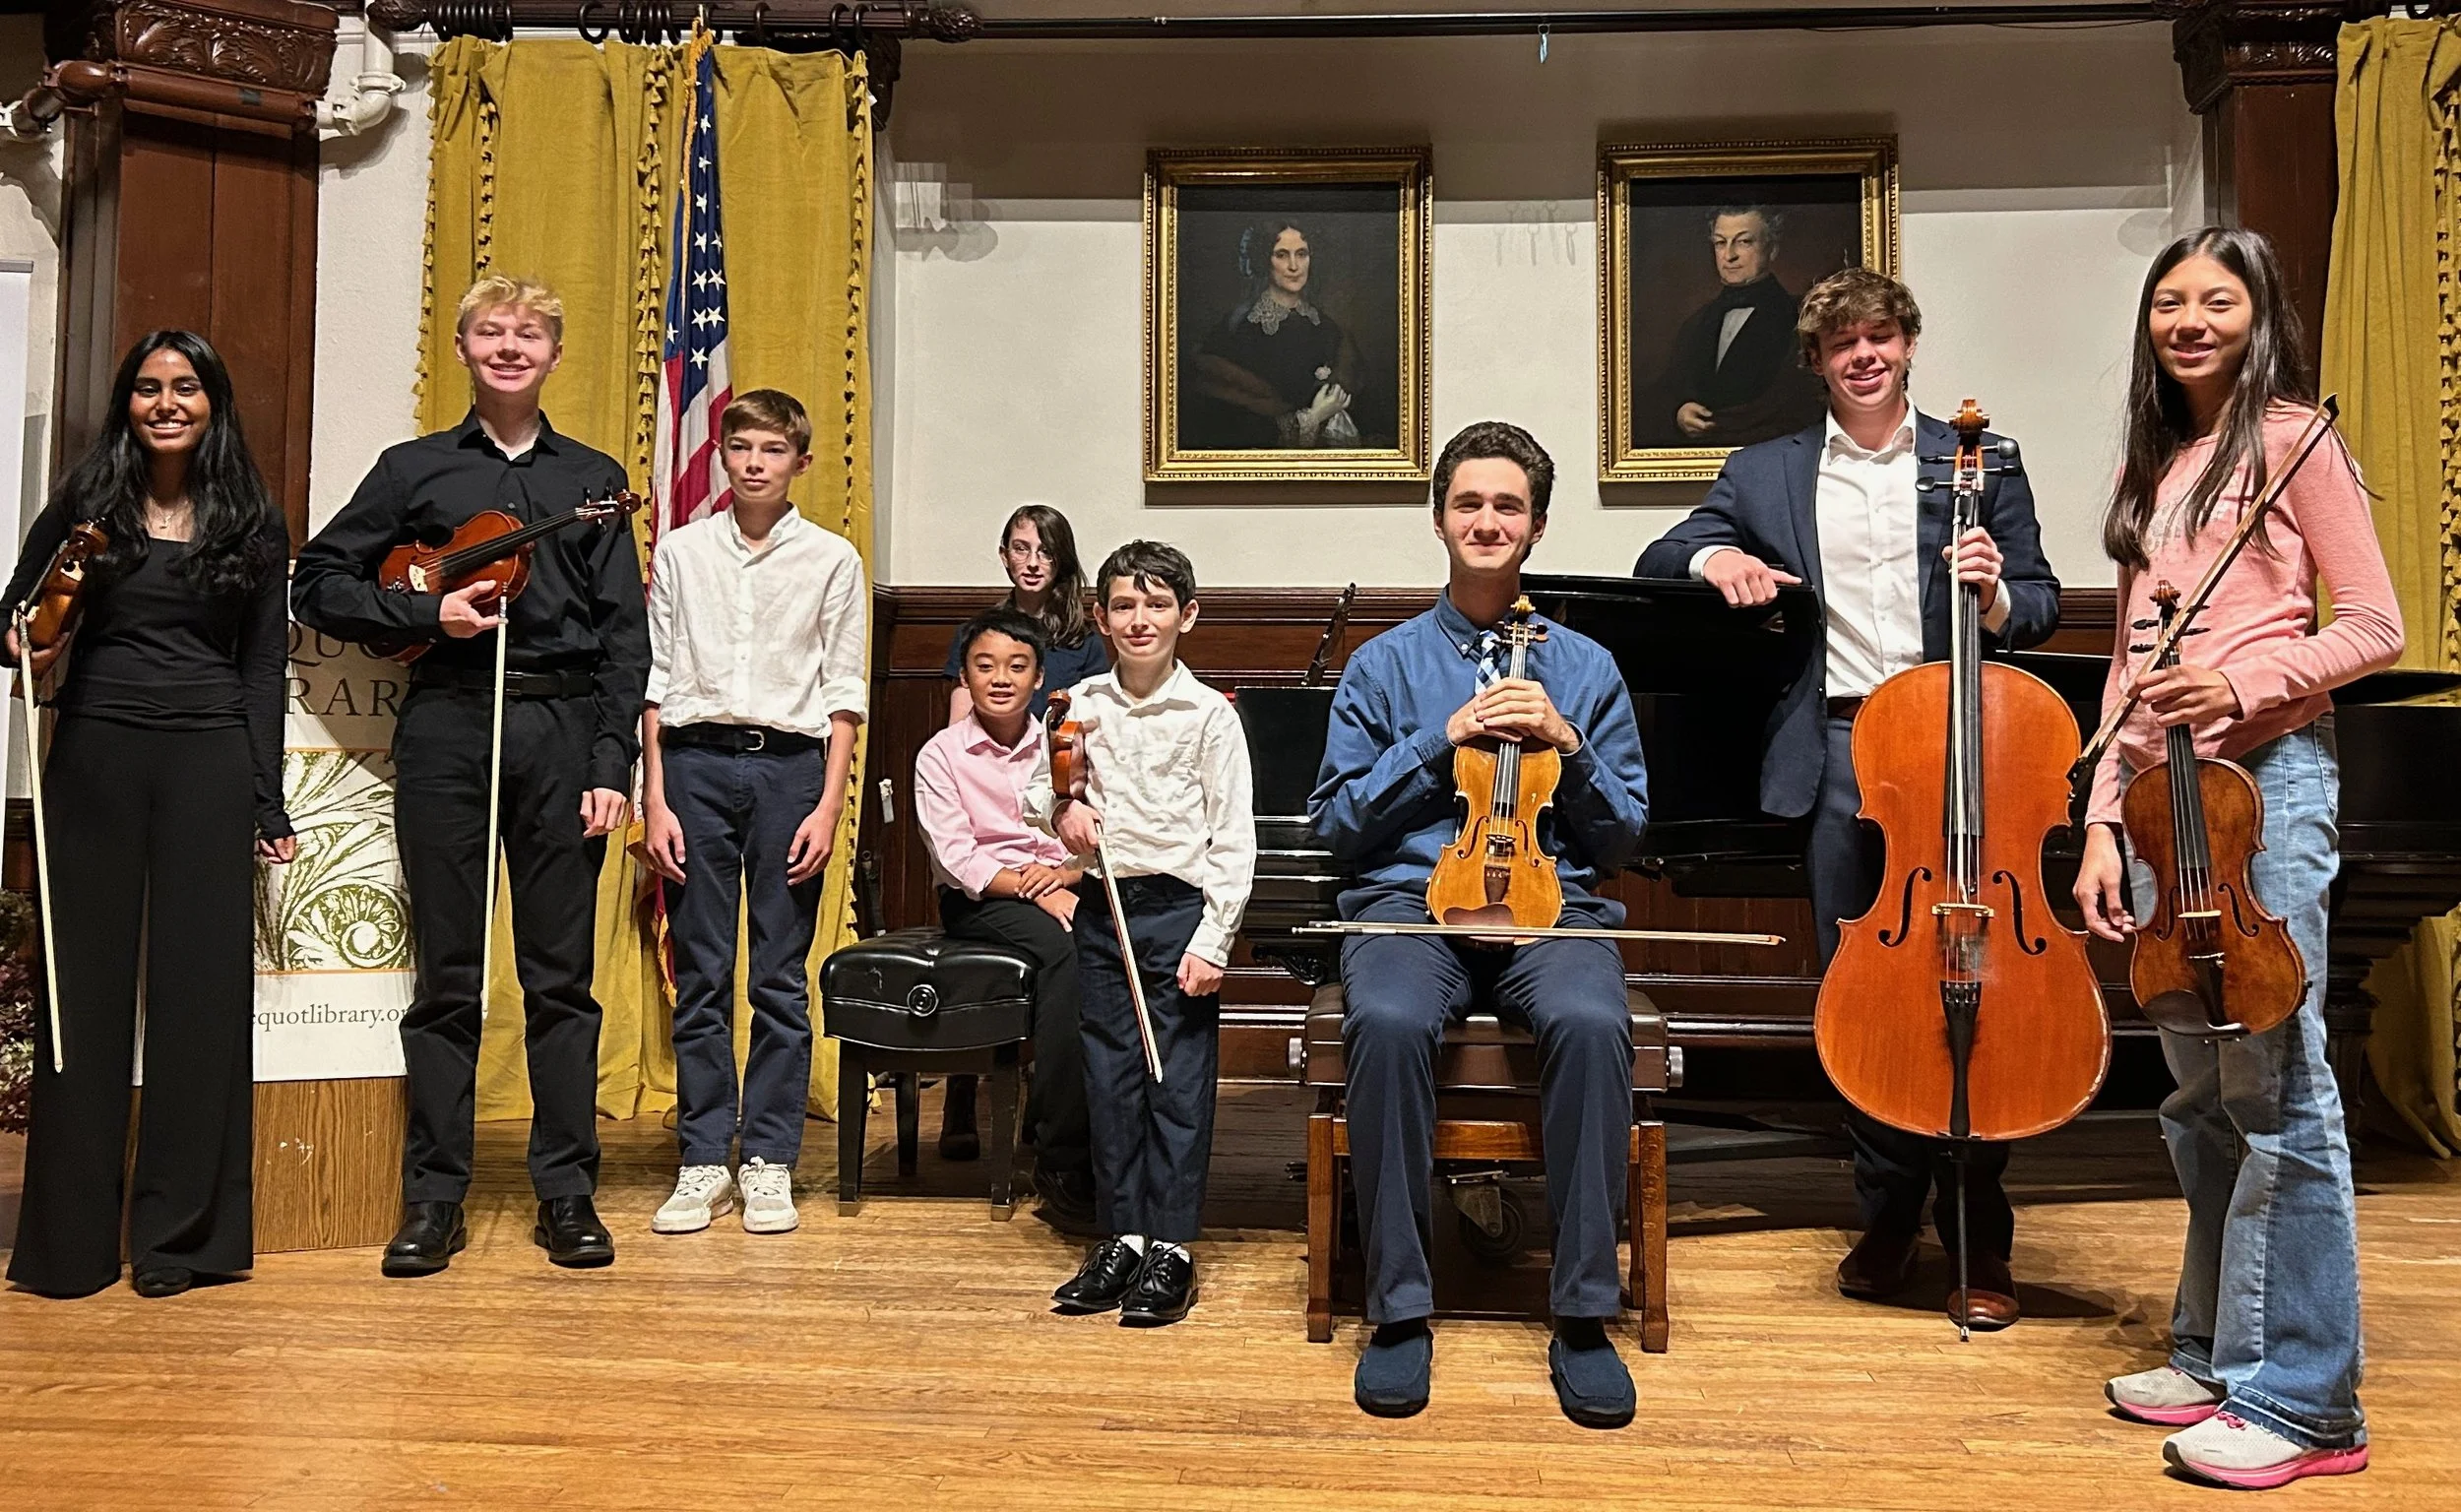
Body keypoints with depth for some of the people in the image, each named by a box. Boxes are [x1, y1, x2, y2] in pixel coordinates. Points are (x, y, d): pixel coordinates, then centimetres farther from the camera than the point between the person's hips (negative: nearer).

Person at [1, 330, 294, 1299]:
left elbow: (265, 664, 7)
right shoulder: (83, 505, 8)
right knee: (83, 981, 3)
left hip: (209, 757, 0)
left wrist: (268, 800, 2)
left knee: (200, 984, 1)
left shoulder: (249, 521, 8)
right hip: (94, 753, 1)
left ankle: (181, 1232, 11)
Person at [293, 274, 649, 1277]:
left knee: (560, 973, 3)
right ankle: (433, 1198, 13)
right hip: (446, 728, 0)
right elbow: (316, 585, 10)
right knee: (447, 974, 4)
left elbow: (625, 635, 7)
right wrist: (428, 613, -6)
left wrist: (612, 767, -2)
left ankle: (567, 1193, 12)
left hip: (562, 731, 0)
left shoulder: (593, 477, 12)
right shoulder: (415, 470, 12)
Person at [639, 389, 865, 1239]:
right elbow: (657, 681, 7)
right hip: (695, 761, 1)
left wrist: (828, 806, -4)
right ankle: (703, 1161, 14)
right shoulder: (680, 552, 8)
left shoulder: (831, 560, 5)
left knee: (781, 977, 2)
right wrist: (654, 799, 0)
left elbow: (843, 692, 3)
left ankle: (769, 1161, 12)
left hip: (789, 762, -1)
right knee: (699, 975, 4)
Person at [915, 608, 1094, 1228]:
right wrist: (1032, 891, -22)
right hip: (978, 901, -3)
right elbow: (958, 858, -10)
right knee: (1064, 950, -35)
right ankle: (1061, 1163, -31)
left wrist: (1066, 873, -16)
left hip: (1058, 890, 3)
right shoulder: (942, 755, 1)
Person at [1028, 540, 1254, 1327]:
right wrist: (1059, 807, -5)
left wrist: (1212, 940, -12)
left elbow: (1233, 839, -7)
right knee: (1109, 1078, 9)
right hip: (1103, 907, 4)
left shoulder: (1210, 714, -6)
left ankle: (1171, 1248, 9)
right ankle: (1121, 1237, 20)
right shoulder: (1083, 702, 6)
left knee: (1179, 1083, 0)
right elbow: (1040, 785, 19)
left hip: (1181, 908, -4)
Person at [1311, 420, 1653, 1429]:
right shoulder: (1385, 664, 14)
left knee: (1592, 1022, -34)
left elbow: (1624, 834, 15)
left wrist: (1564, 743, -2)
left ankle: (1584, 1316, -21)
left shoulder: (1583, 666, 16)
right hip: (1412, 898, 0)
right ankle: (1400, 1309, -21)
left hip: (1551, 901, 1)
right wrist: (1441, 743, -3)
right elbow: (1337, 824, 8)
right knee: (1387, 1022, -35)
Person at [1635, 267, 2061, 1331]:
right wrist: (1713, 557, -10)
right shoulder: (1765, 475, 13)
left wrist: (1995, 594, -15)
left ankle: (1980, 1239, 11)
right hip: (1836, 752, 2)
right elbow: (1656, 563, 12)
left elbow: (2040, 606, 8)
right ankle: (1887, 1213, 22)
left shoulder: (1980, 463, 10)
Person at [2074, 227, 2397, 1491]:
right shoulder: (2151, 467, 18)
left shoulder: (2288, 438, 0)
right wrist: (2102, 824, 9)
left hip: (2267, 780, -6)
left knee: (2276, 1090, -5)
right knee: (2199, 1093, 11)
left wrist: (2244, 684, -20)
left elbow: (2374, 628, -4)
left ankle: (2302, 1403, 4)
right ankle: (2217, 1354, 22)